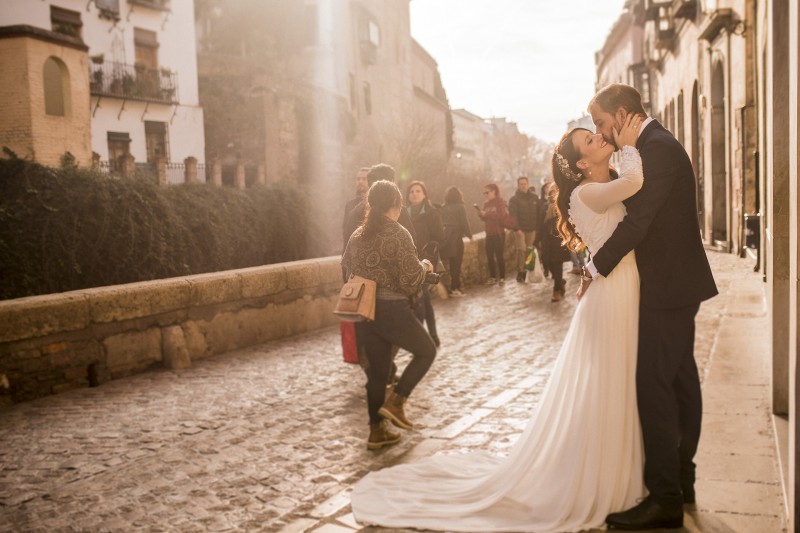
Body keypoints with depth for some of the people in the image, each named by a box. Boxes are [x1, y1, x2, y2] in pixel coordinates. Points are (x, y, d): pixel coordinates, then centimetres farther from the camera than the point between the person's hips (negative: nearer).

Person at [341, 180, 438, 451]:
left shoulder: (357, 235, 6)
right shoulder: (399, 234, -13)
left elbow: (346, 269, 16)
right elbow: (411, 281, -16)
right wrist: (425, 266, 4)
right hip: (392, 310, -6)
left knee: (377, 369, 16)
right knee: (426, 350, 16)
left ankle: (377, 431, 21)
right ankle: (395, 401, 4)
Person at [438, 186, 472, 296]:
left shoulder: (442, 208, 7)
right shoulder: (459, 207, -5)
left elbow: (439, 223, 6)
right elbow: (464, 223, -7)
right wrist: (469, 235, 4)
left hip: (444, 238, 4)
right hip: (456, 238, -4)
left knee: (448, 264, 9)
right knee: (456, 264, 2)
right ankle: (455, 288, 3)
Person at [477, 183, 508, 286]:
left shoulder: (500, 202, -3)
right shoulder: (486, 204, 13)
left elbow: (501, 216, -16)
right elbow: (485, 218, 14)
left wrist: (487, 214, -18)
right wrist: (481, 214, -6)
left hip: (498, 233, -5)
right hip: (489, 234, 5)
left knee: (499, 255, -3)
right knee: (489, 255, 3)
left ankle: (502, 278, 4)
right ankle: (493, 277, 12)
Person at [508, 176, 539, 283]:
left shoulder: (534, 197, 9)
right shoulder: (514, 199, -4)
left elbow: (538, 213, 11)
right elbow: (513, 215, -12)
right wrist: (517, 229, -20)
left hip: (532, 229, 4)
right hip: (520, 229, -4)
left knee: (528, 251, 6)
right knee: (521, 249, -13)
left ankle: (525, 272, 15)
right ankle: (520, 273, -7)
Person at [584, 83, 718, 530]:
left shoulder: (658, 148, -17)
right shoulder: (656, 144, 15)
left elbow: (638, 220, -23)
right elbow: (640, 213, 15)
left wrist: (597, 268, -15)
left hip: (668, 285, -11)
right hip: (676, 282, 11)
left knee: (654, 385, -8)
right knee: (680, 380, 16)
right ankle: (681, 477, 28)